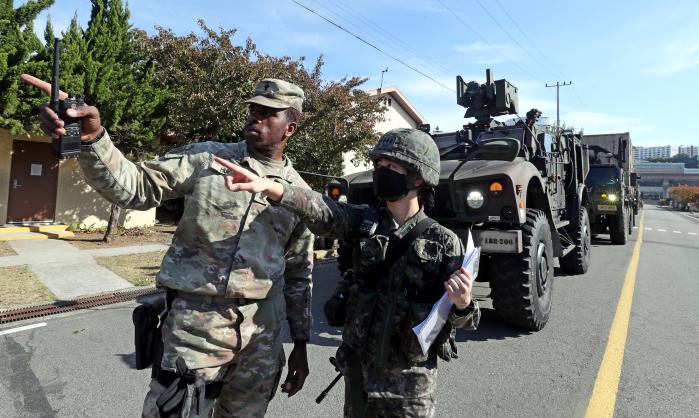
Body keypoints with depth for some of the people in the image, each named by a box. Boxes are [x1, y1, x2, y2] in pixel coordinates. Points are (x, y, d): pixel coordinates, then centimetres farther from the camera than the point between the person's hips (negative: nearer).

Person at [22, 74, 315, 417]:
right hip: (196, 323, -2)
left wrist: (301, 342, 9)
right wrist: (92, 138, -23)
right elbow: (134, 187, -4)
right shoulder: (205, 158, 0)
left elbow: (299, 272, 8)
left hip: (263, 331, 3)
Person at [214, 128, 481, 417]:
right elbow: (321, 211, -23)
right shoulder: (364, 223, -4)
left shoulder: (443, 242, -12)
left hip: (409, 378, -3)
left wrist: (462, 304, -29)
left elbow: (457, 318, -6)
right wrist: (270, 186, -38)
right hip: (358, 365, 3)